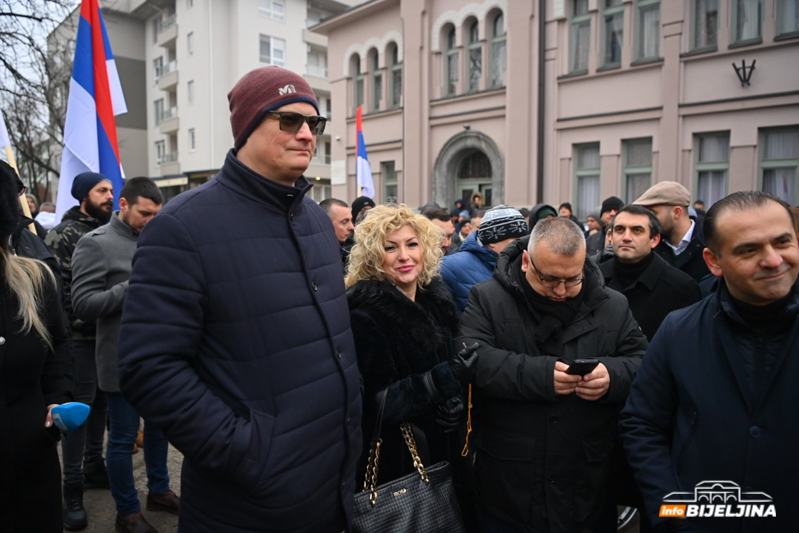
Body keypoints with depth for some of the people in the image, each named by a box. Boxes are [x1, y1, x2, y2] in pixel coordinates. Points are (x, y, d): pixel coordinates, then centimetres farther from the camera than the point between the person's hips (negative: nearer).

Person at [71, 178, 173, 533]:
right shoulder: (96, 244, -10)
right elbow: (83, 304, -16)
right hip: (123, 361, -6)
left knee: (160, 426, 19)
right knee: (123, 438, 8)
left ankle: (159, 490, 38)